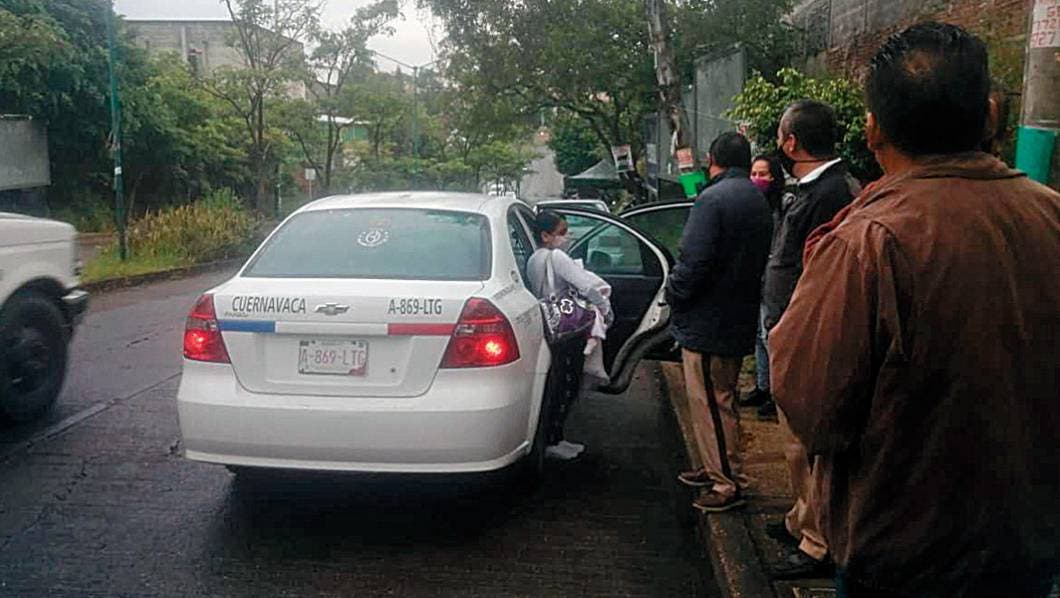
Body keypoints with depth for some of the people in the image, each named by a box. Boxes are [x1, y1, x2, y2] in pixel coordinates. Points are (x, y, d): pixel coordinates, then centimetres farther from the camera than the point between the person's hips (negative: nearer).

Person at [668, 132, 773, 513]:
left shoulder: (712, 199, -19)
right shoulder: (757, 200, 12)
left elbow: (694, 261, -25)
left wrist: (673, 293, -7)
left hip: (707, 323, -10)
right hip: (740, 320, 10)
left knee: (710, 404, 0)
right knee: (721, 400, 20)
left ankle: (727, 484, 7)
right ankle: (717, 468, 33)